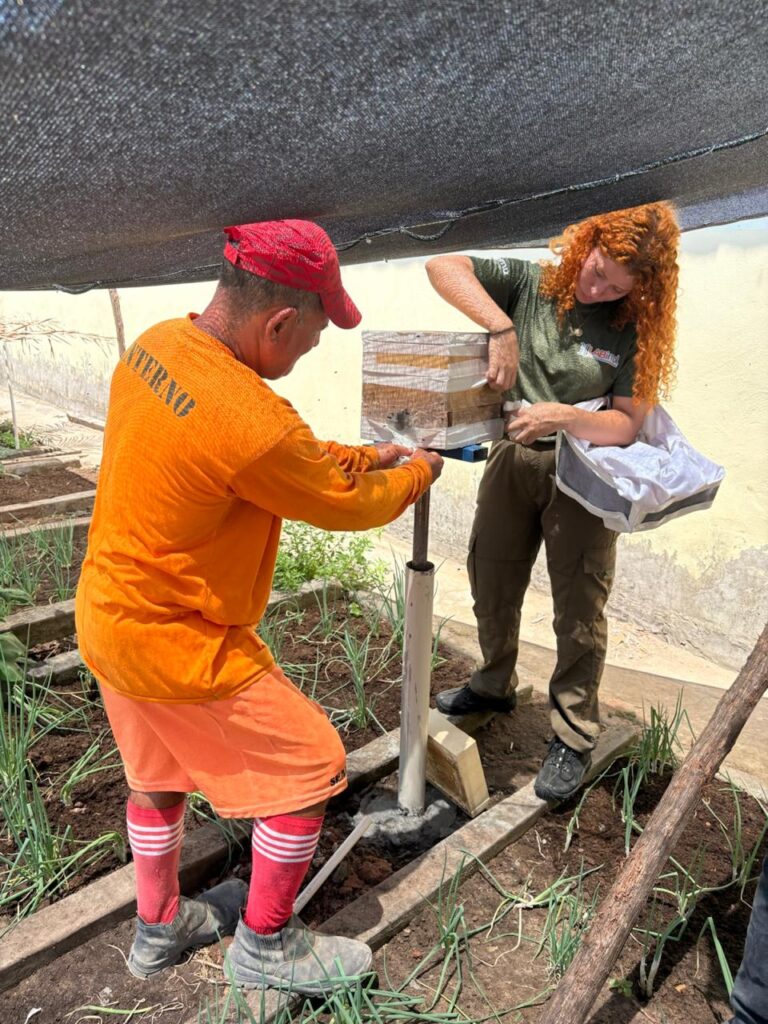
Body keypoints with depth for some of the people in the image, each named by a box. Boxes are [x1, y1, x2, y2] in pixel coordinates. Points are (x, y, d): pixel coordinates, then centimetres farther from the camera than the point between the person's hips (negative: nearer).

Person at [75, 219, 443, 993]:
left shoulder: (158, 344, -4)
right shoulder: (250, 421, -32)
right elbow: (346, 505, -14)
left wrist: (368, 458, 8)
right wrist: (416, 474, 5)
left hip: (108, 614, 9)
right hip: (176, 645, -9)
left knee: (156, 774, 27)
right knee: (311, 769, 10)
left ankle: (159, 927, 50)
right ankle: (265, 946, 30)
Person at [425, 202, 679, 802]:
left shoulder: (634, 330, -5)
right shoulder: (530, 284, -3)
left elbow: (627, 424, -11)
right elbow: (443, 266, -16)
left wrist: (563, 416, -29)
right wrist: (502, 327, -29)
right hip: (513, 460, 3)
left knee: (580, 609, 1)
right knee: (492, 588, 16)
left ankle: (575, 737, 20)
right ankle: (495, 686, 42)